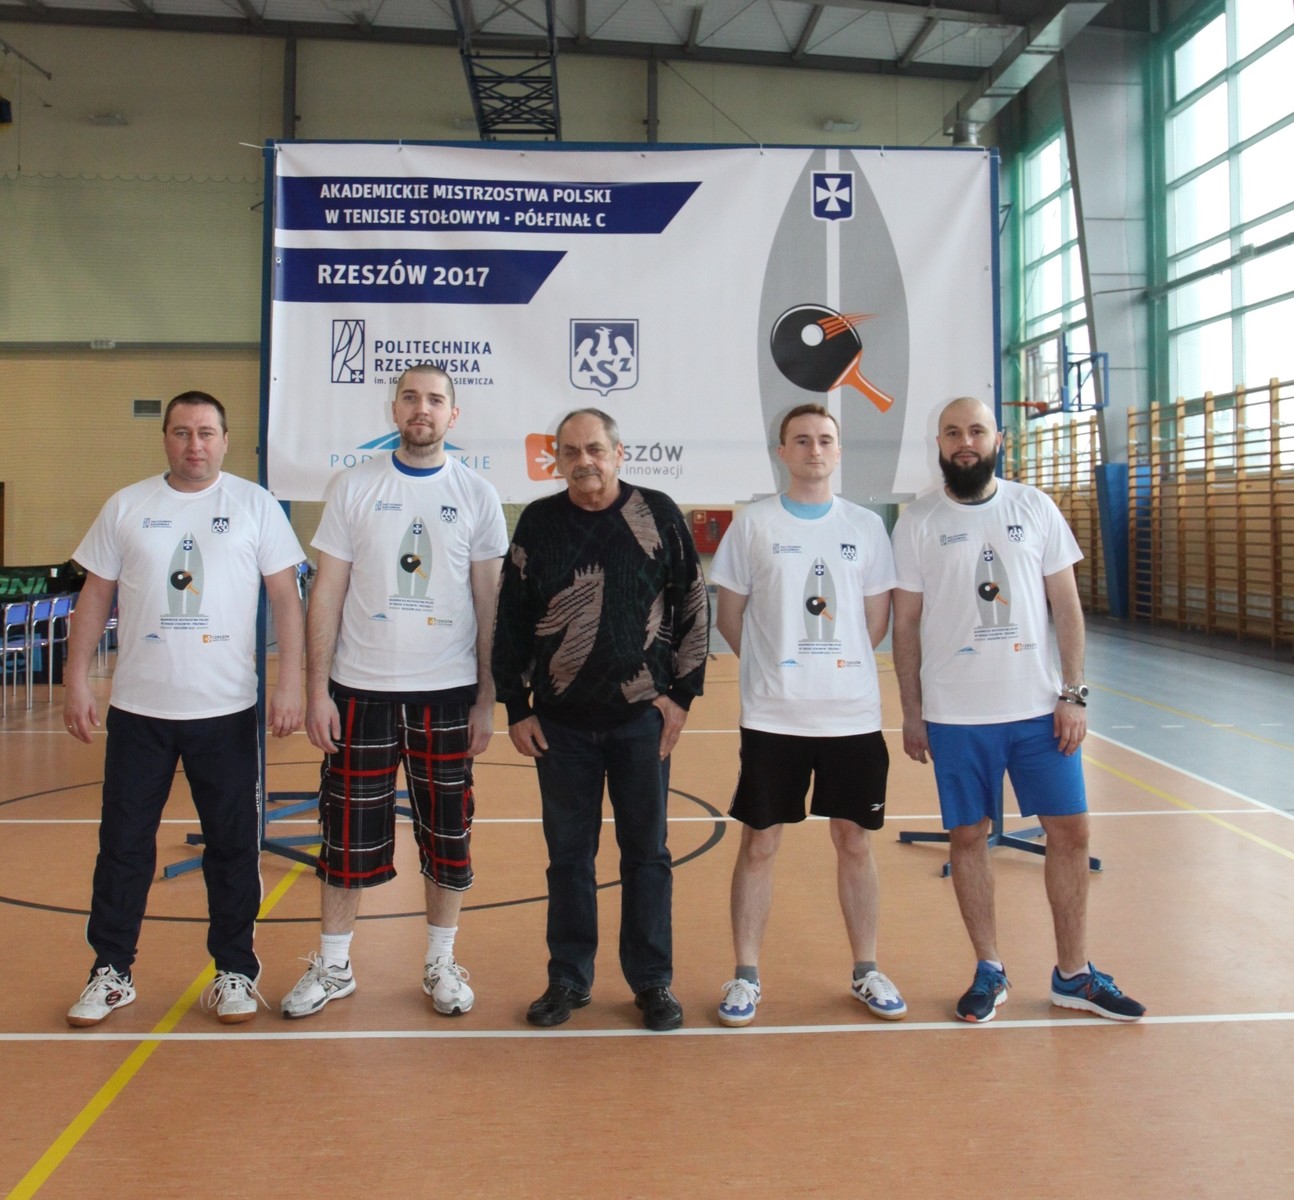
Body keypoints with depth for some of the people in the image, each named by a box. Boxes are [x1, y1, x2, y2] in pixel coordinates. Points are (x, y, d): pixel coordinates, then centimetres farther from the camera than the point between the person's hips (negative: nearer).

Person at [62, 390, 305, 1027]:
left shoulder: (255, 505, 1)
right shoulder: (126, 507, 5)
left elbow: (286, 597, 0)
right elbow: (94, 597, 8)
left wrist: (290, 681, -7)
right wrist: (76, 680, 3)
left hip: (227, 710, -1)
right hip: (137, 709, 2)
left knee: (233, 844, 7)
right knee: (122, 844, 9)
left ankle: (235, 971, 21)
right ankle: (111, 972, 24)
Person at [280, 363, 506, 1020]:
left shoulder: (476, 494, 3)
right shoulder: (354, 486, 2)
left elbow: (488, 602, 4)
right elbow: (327, 592, 2)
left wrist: (487, 699, 0)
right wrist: (317, 689, -4)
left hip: (448, 692, 0)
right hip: (361, 688, 0)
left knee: (448, 833, 8)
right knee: (348, 834, 7)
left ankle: (441, 963, 26)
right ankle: (332, 967, 24)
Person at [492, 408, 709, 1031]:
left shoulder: (658, 514, -1)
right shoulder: (538, 522, 3)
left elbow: (694, 605, 3)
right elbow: (510, 619, 6)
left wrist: (681, 692, -1)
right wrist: (516, 708, 3)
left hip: (641, 717, -1)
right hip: (560, 721, 1)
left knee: (646, 852, 8)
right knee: (568, 854, 10)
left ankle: (652, 981, 22)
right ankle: (569, 979, 25)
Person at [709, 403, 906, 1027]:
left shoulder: (866, 525, 6)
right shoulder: (753, 522, 1)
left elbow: (877, 620, 9)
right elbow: (729, 617, 3)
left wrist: (833, 665, 4)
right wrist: (776, 666, 4)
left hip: (853, 713, 2)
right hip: (772, 715, -1)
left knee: (854, 841, 10)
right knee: (759, 842, 3)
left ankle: (866, 971, 24)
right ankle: (745, 975, 16)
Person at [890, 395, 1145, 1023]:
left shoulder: (1035, 508, 4)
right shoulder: (917, 521, 0)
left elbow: (1066, 605, 5)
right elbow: (905, 623, 2)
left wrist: (1074, 693, -2)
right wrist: (910, 713, 0)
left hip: (1039, 705, 2)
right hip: (955, 713, -1)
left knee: (1070, 831, 5)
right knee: (967, 836, 6)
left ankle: (1073, 974, 22)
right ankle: (989, 971, 23)